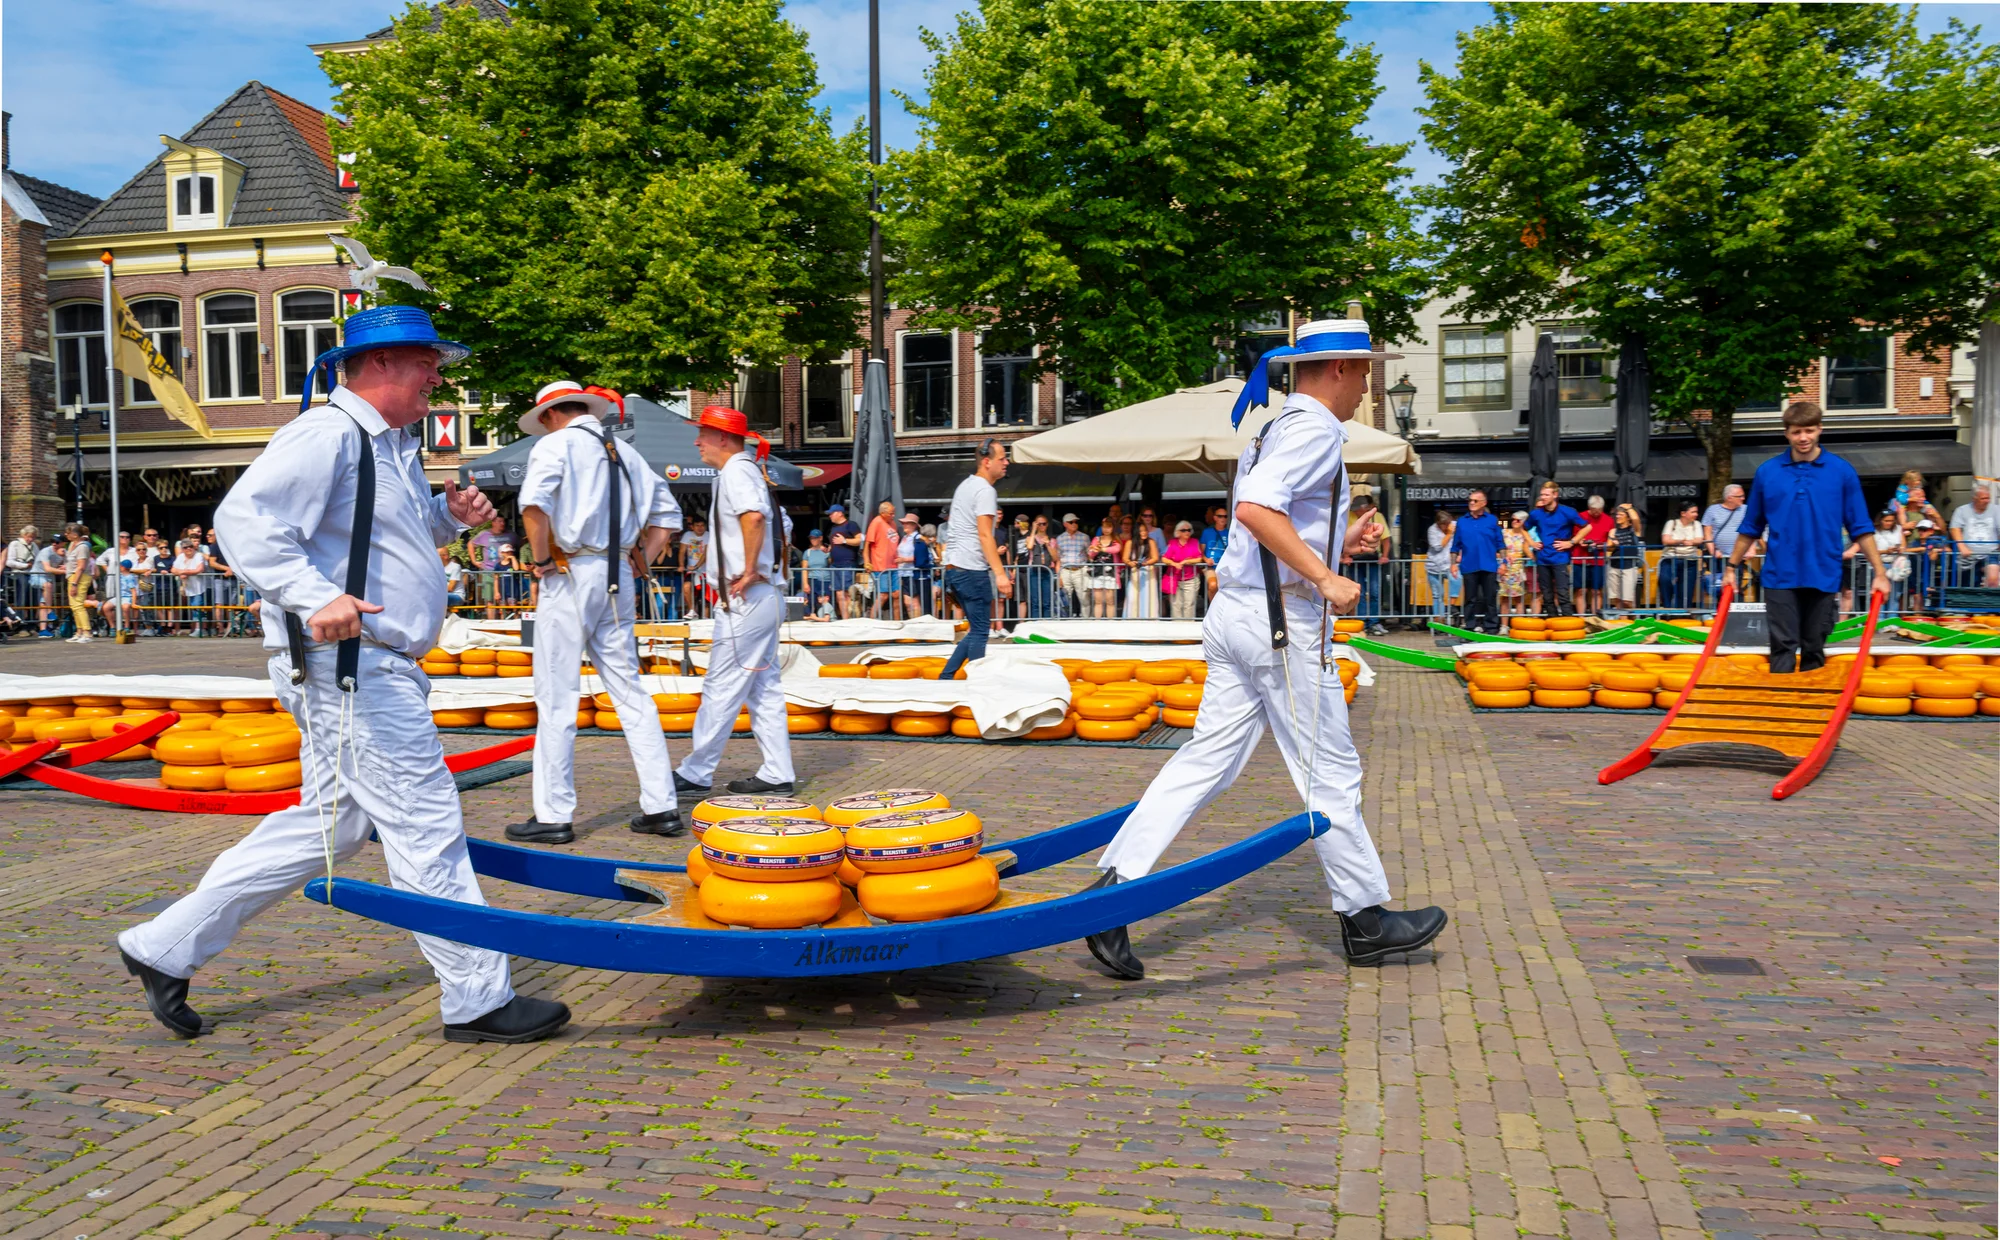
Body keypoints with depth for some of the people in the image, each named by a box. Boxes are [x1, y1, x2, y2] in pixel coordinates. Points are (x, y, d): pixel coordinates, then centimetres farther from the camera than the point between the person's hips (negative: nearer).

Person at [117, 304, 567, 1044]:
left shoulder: (392, 445, 18)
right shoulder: (328, 433, -13)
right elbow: (246, 518, -24)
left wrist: (448, 513, 11)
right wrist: (315, 597, -36)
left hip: (377, 668, 11)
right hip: (347, 663, -11)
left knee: (331, 822, 17)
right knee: (425, 825, -6)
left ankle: (166, 946, 27)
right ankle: (478, 1000, 4)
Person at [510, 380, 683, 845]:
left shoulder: (555, 444, -3)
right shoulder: (625, 452, 16)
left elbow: (534, 502, -21)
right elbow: (667, 513, 21)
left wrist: (541, 560, -11)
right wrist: (641, 561, 18)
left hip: (571, 574, -6)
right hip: (618, 578, 6)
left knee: (556, 698, -1)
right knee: (630, 691, 9)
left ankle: (554, 816, 3)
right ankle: (661, 807, 9)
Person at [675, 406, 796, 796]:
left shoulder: (736, 470, -11)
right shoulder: (749, 472, 19)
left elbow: (753, 516, -32)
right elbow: (783, 527, 28)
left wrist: (749, 570, -24)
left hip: (745, 600, -10)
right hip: (763, 599, 10)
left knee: (721, 689, -4)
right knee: (764, 688, 12)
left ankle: (695, 774, 2)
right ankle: (776, 774, 15)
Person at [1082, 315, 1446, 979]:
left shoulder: (1274, 431, 20)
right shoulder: (1314, 428, -11)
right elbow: (1255, 508, -27)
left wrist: (1335, 542, 23)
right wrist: (1324, 577, -23)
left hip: (1235, 614, 9)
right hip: (1283, 619, -9)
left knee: (1206, 760, 5)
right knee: (1331, 774, 3)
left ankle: (1115, 885, -1)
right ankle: (1365, 918, 16)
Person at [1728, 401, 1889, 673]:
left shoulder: (1842, 472, 1)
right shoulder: (1767, 472, 3)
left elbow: (1860, 528, 3)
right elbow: (1750, 528, 11)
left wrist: (1879, 572, -1)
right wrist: (1732, 567, 9)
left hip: (1823, 577, 0)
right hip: (1780, 577, 0)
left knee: (1814, 650, 9)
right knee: (1783, 648, -3)